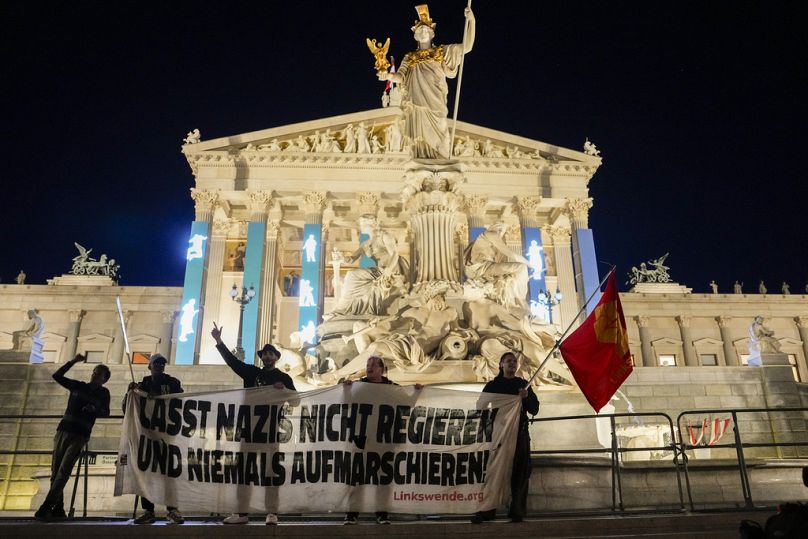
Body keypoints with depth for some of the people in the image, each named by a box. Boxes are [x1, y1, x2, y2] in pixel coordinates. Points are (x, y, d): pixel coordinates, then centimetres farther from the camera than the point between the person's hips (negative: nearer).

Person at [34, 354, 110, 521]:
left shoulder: (103, 393, 9)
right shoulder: (78, 386, 15)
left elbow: (106, 413, 7)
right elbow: (57, 376, 14)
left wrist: (95, 409, -14)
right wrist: (73, 361, 7)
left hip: (80, 436, -3)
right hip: (63, 431, 3)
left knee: (63, 472, -13)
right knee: (55, 471, 0)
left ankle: (45, 508, -15)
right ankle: (58, 509, 6)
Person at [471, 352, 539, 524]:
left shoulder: (523, 384, 13)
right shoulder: (492, 385, 9)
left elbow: (534, 410, 8)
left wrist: (526, 397, -11)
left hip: (520, 434, 2)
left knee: (520, 473, 0)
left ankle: (517, 511, 6)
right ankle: (486, 511, -3)